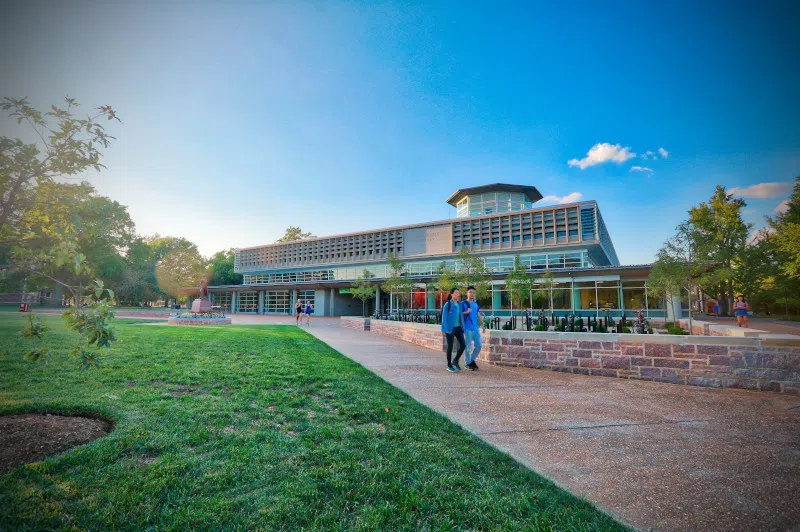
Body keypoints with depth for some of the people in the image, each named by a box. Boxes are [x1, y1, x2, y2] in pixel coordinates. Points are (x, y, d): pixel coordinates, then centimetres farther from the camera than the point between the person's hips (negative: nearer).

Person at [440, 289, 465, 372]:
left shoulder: (459, 305, 8)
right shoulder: (447, 305, -9)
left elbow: (461, 317, 14)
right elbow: (444, 318, -10)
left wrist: (463, 327, 11)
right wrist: (443, 330, -12)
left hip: (458, 328, 6)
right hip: (450, 328, -5)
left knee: (463, 344, -3)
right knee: (450, 347, 1)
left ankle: (455, 361, 17)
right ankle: (449, 366, 16)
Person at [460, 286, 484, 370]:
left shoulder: (476, 304, 14)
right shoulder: (463, 303, -4)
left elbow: (479, 315, 17)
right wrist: (466, 312, -18)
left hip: (476, 328, 6)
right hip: (467, 328, -6)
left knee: (479, 345, 7)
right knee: (468, 346, 0)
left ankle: (472, 360, 27)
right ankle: (468, 363, 16)